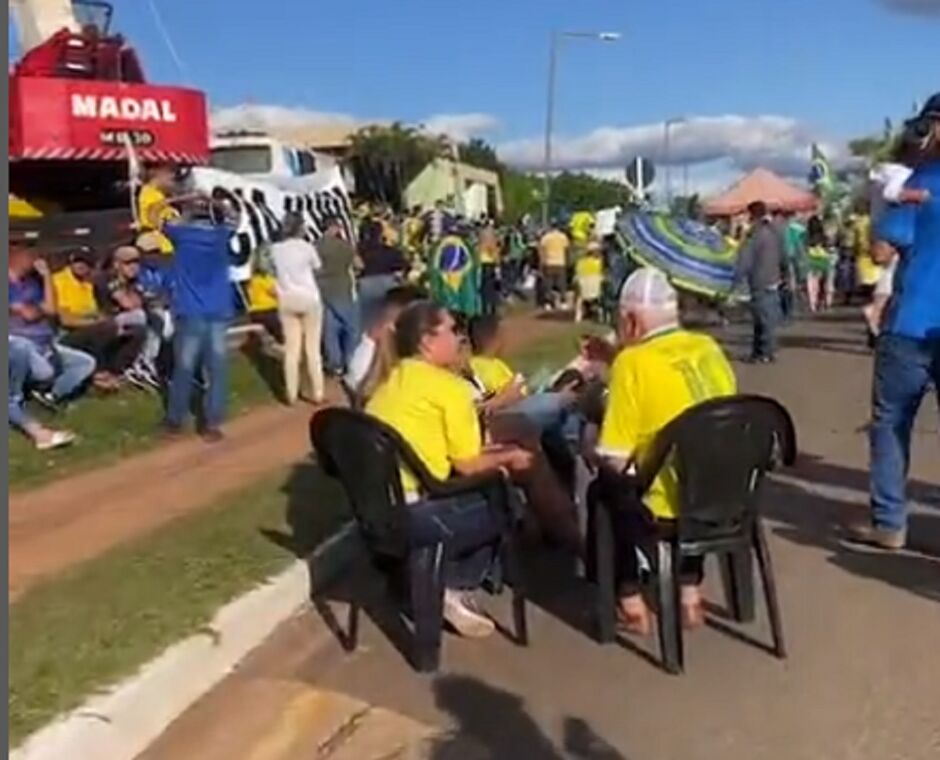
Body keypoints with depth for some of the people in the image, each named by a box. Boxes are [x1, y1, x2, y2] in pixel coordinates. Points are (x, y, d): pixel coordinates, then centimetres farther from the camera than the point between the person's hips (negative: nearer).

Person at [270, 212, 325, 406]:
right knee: (312, 348, 5)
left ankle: (291, 394, 10)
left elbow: (275, 272, 4)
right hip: (309, 299, -2)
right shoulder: (307, 247, -10)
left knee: (291, 348, 8)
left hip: (287, 301, 3)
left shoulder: (275, 249, -2)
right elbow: (317, 268, 3)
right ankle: (317, 393, 8)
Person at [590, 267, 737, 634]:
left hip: (670, 509, -5)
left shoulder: (633, 362, -14)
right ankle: (690, 593, 32)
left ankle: (631, 603, 23)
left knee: (602, 491, 22)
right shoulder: (709, 348, 4)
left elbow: (614, 460, -15)